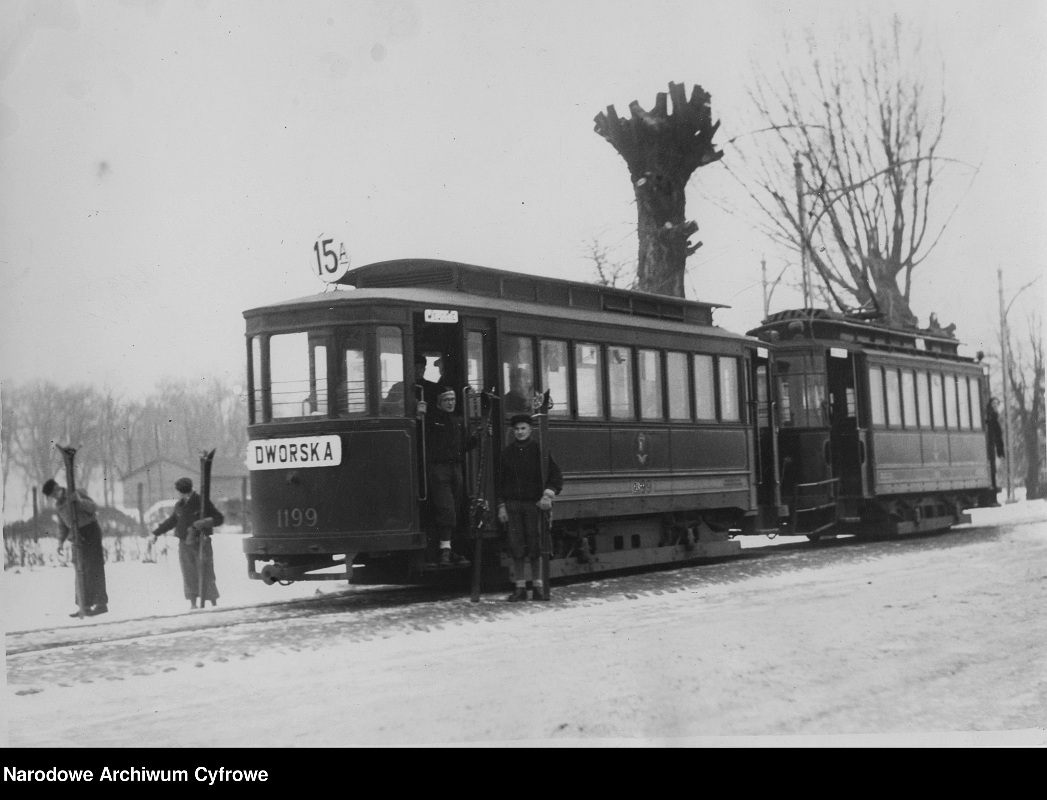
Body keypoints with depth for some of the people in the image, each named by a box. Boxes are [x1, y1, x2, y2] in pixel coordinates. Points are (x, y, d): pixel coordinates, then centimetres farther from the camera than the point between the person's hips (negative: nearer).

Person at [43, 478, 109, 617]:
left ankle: (101, 604, -10)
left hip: (90, 531, -7)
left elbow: (94, 508, -15)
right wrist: (61, 541, 1)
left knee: (94, 569, -10)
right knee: (81, 570, 5)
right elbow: (63, 525, 16)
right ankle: (85, 606, 7)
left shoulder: (77, 493, -9)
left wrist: (80, 501, -30)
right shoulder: (58, 505, 11)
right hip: (78, 536, 7)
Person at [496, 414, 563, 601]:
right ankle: (520, 587, 6)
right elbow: (500, 481, 12)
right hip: (512, 505, 2)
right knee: (516, 548, 0)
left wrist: (548, 495, -13)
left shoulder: (539, 450, 3)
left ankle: (538, 586, 5)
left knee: (535, 547, -4)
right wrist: (501, 506, 6)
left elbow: (556, 476, 2)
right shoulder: (507, 452, 9)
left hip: (534, 503, -2)